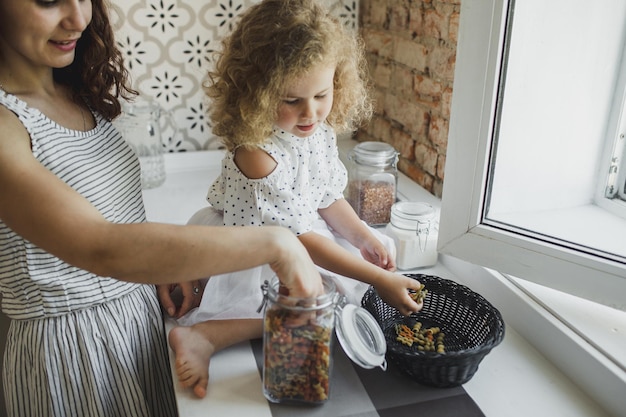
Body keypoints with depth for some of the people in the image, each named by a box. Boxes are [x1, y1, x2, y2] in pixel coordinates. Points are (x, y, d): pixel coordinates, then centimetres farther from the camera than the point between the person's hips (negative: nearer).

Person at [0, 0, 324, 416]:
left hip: (143, 314, 7)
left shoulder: (80, 93, 2)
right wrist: (275, 244, -36)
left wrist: (166, 264, -7)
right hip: (70, 346, -7)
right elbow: (102, 249, -35)